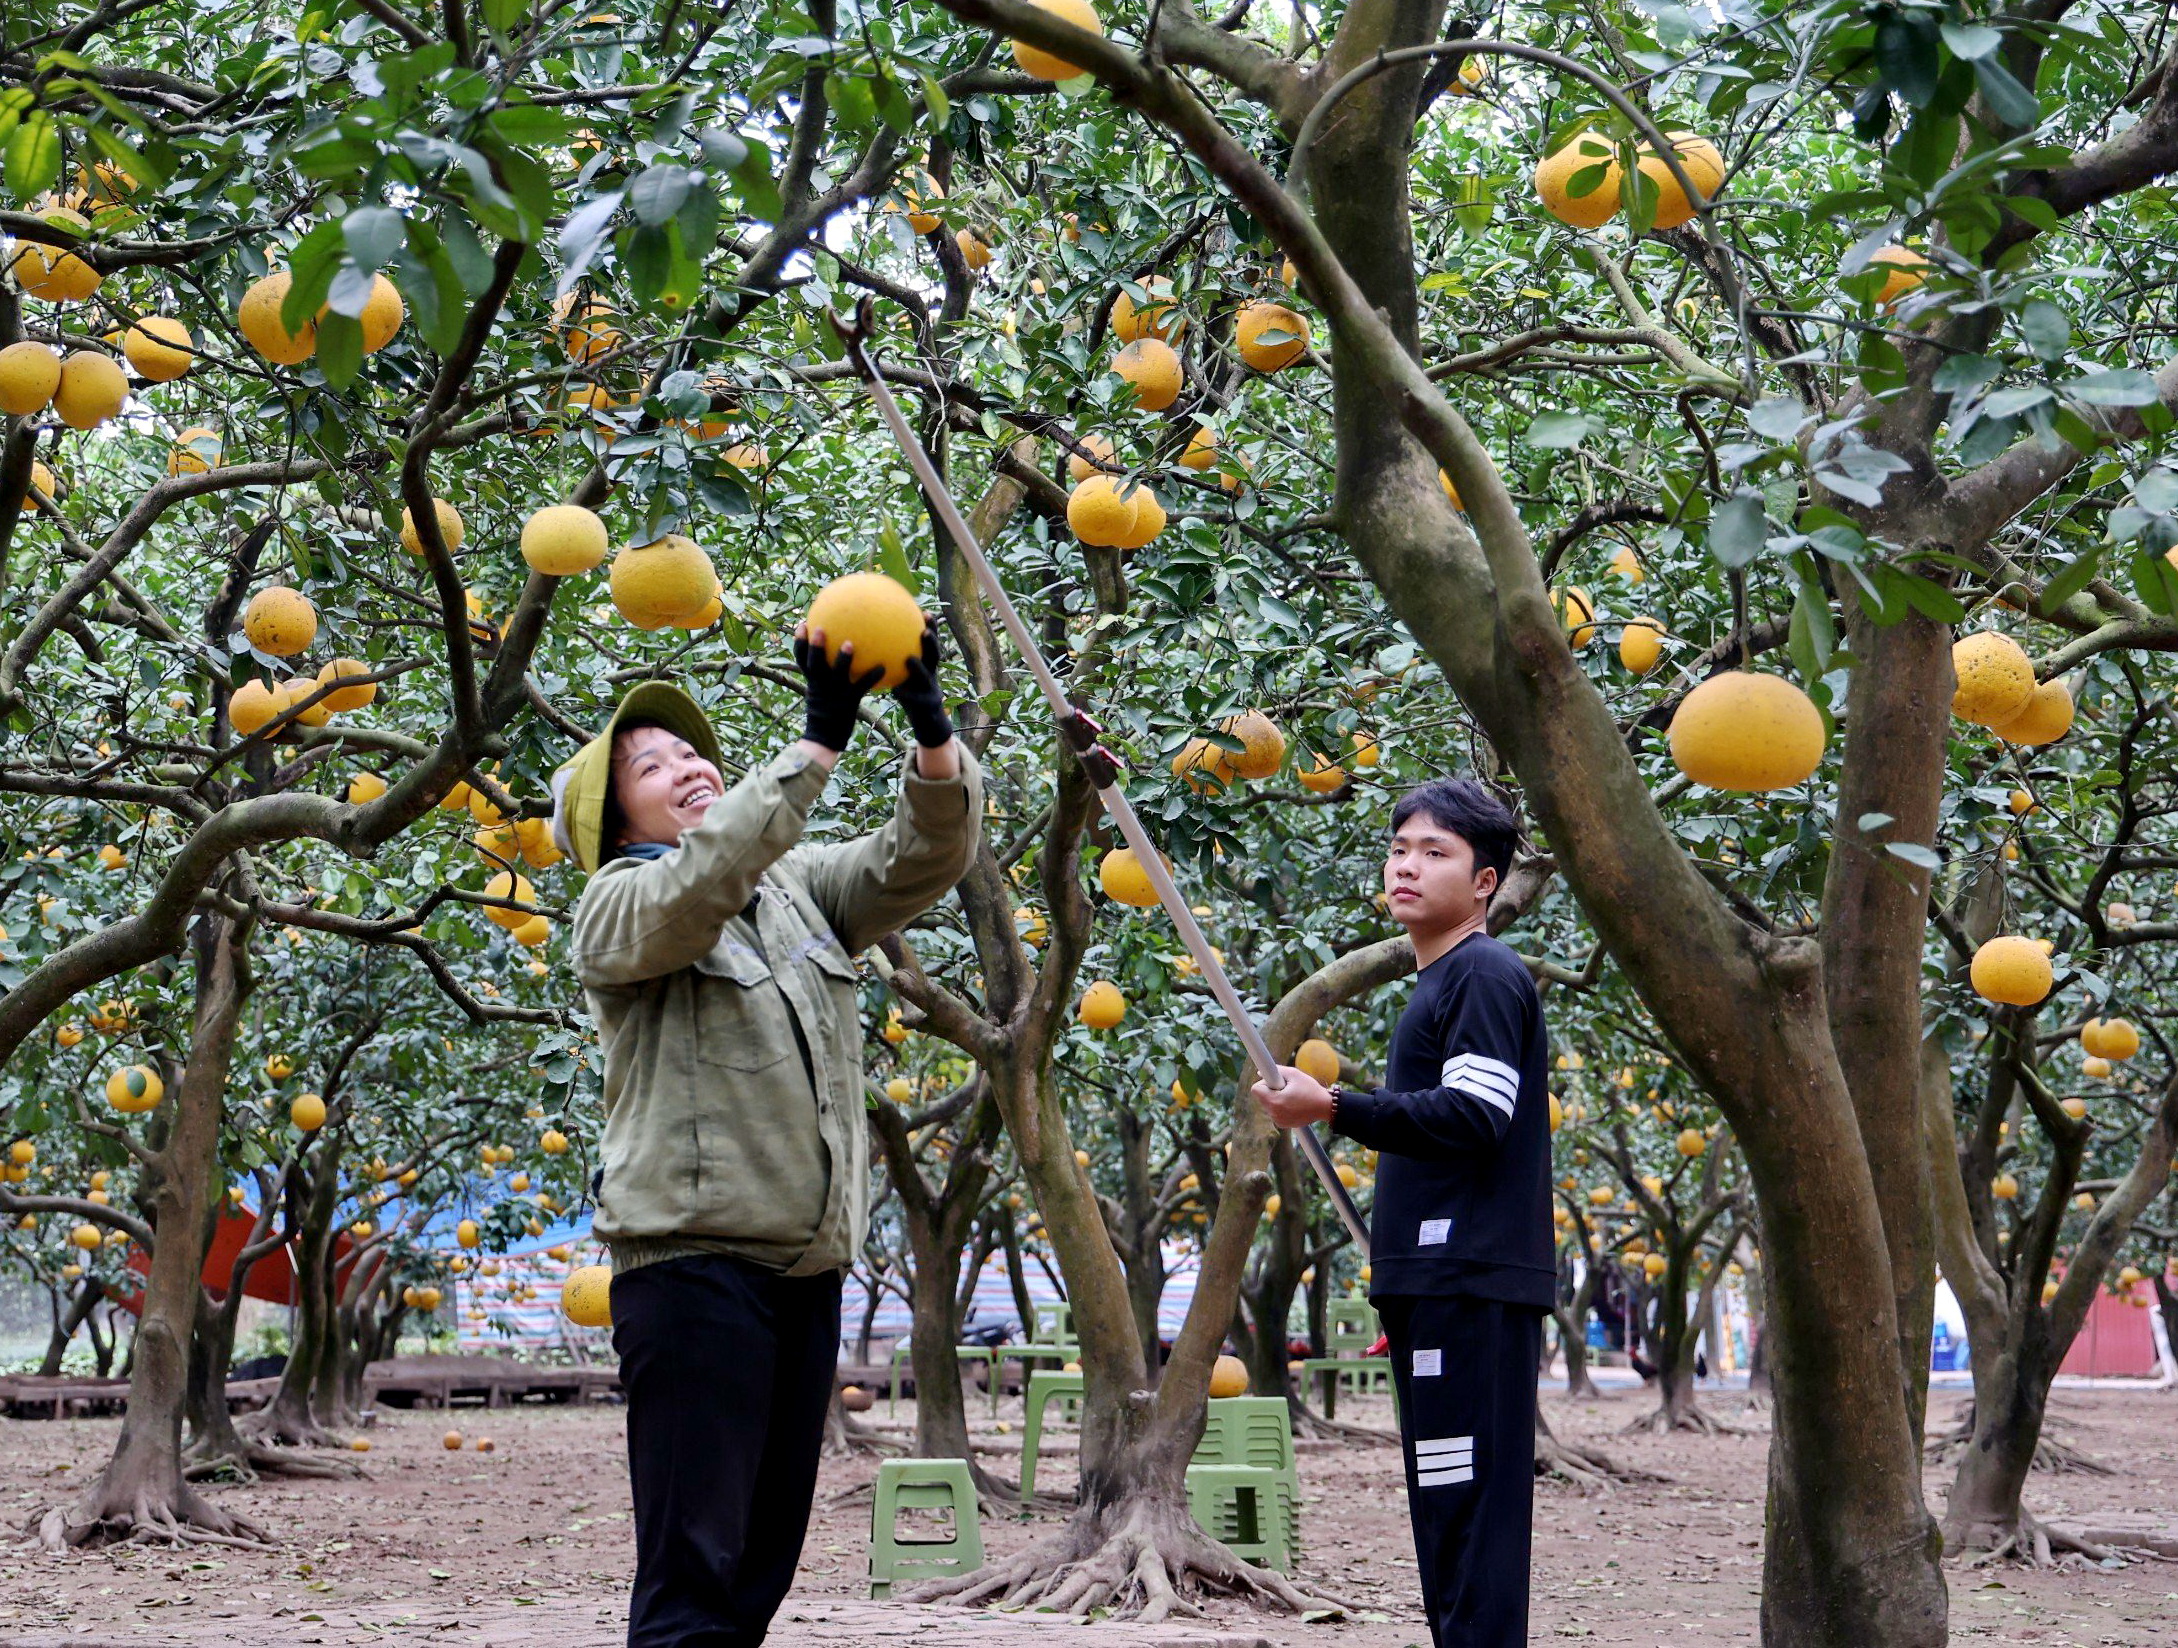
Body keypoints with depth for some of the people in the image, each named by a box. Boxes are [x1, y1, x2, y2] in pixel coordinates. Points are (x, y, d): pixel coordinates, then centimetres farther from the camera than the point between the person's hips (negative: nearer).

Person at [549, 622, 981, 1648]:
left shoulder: (798, 889, 18)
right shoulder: (617, 908, 2)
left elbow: (921, 862, 5)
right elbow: (699, 884, -19)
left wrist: (933, 734, -14)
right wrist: (818, 738, -24)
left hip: (807, 1265, 6)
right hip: (694, 1255, -6)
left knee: (763, 1558, 9)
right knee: (693, 1564, -11)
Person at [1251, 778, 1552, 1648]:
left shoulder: (1487, 974, -8)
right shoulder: (1438, 984, 23)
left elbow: (1472, 1117, -19)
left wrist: (1336, 1109, -21)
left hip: (1472, 1282, -10)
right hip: (1436, 1283, 10)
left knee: (1468, 1508, -13)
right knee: (1444, 1509, 11)